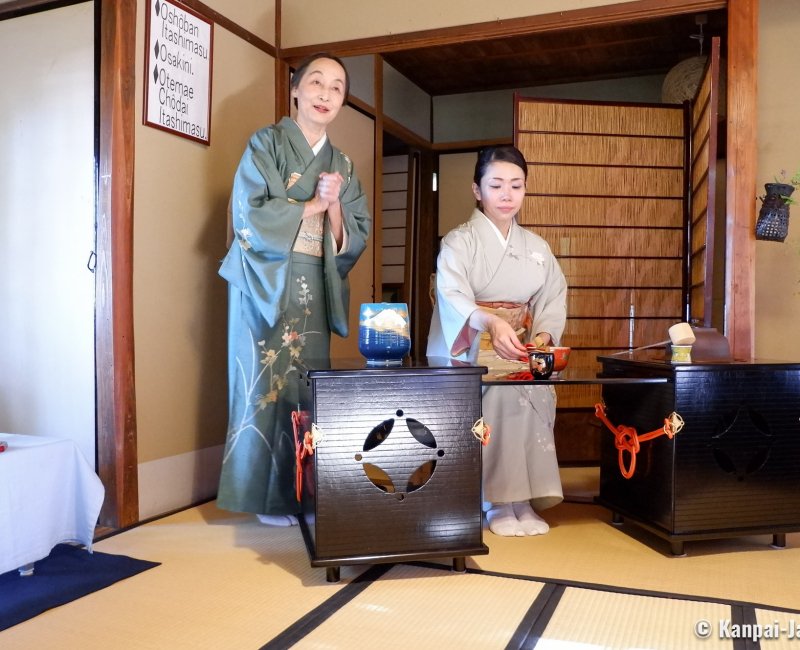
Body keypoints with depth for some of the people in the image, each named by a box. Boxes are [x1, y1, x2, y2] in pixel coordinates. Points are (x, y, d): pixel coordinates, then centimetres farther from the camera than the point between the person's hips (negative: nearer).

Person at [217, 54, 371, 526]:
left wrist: (334, 206, -8)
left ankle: (303, 493, 12)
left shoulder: (342, 165, 15)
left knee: (308, 386, 3)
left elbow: (355, 239, 10)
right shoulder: (266, 143, 2)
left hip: (315, 288, 4)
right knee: (267, 382, -4)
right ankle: (268, 496, 6)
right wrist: (312, 204, -7)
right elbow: (250, 215, -11)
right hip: (267, 283, -4)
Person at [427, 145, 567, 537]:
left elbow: (553, 298, 5)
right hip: (473, 352, -4)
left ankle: (524, 499, -11)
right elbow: (452, 297, -21)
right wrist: (490, 323, -41)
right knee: (503, 396, -30)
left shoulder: (537, 248, 13)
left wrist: (543, 334, -18)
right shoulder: (459, 242, -4)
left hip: (523, 353, 4)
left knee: (535, 396, -25)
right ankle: (498, 503, -16)